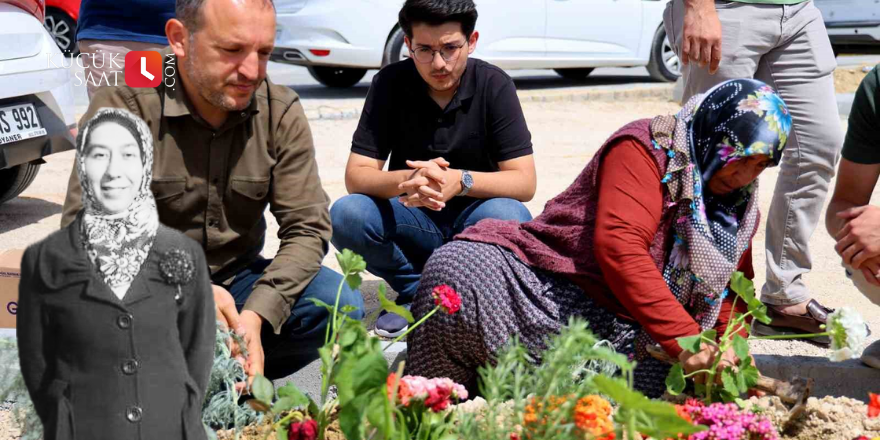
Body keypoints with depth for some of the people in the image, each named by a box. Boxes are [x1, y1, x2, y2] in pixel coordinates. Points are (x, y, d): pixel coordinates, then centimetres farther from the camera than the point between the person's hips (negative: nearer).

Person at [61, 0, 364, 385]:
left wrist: (255, 315, -27)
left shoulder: (282, 112, -7)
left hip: (233, 278, 2)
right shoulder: (123, 107, -16)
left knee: (340, 305, -22)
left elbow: (307, 227, -9)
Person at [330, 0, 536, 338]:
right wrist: (405, 180, -38)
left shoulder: (494, 85, -12)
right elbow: (355, 176, -14)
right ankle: (418, 292, -3)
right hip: (412, 219, 1)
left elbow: (524, 182, -17)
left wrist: (461, 180, -37)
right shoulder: (391, 83, -9)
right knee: (346, 215, -27)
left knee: (510, 218, -34)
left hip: (472, 216, -1)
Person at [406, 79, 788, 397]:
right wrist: (683, 337, -26)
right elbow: (620, 248, -22)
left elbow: (734, 288, 21)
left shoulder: (740, 204, 14)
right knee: (458, 269, -28)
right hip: (555, 293, -6)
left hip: (624, 334, 6)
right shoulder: (646, 148, -8)